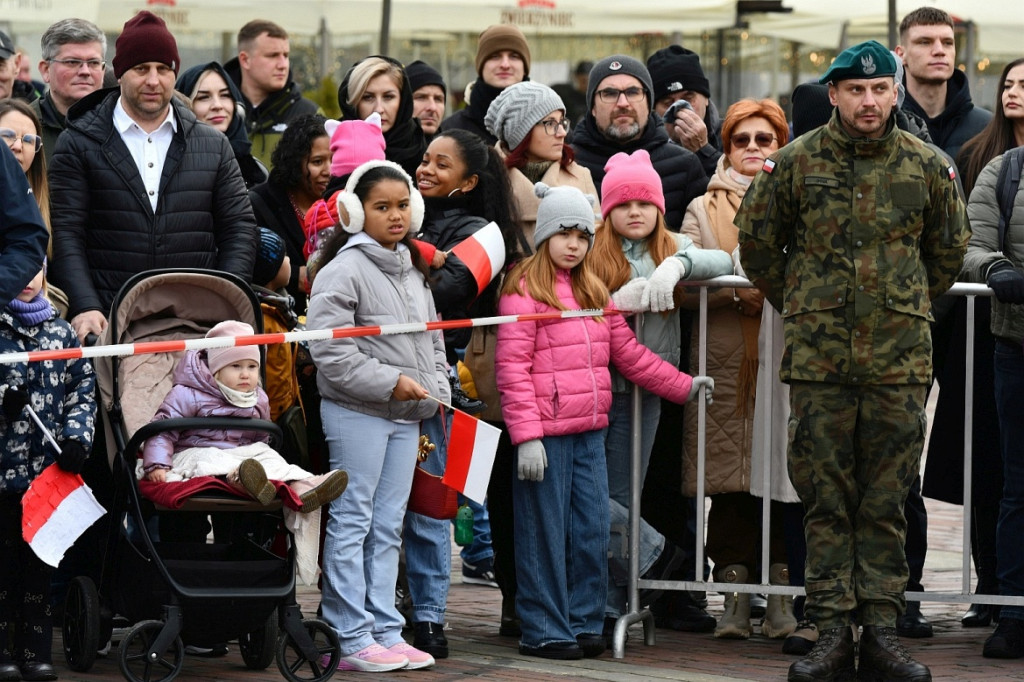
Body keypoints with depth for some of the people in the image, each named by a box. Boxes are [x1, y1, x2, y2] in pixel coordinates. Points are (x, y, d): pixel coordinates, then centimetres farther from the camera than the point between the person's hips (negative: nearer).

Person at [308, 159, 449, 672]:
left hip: (406, 417, 8)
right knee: (352, 523, -4)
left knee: (388, 526, 11)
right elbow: (331, 351, -17)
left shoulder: (414, 271, 15)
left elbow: (432, 338, 24)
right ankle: (351, 638, -2)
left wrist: (436, 389, 9)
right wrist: (389, 381, -17)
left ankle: (386, 633, 14)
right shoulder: (343, 271, -11)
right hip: (356, 412, -8)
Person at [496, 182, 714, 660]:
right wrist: (526, 436, -18)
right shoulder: (524, 288, -6)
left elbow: (627, 352, 24)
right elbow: (512, 367, -12)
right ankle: (544, 632, 3)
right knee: (545, 533, -2)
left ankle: (584, 622, 17)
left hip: (590, 432, 7)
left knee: (591, 531, 8)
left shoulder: (593, 291, 17)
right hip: (546, 435, -7)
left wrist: (682, 386, 21)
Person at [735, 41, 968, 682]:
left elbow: (949, 250, 19)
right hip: (818, 358, -1)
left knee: (887, 502, 3)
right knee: (826, 500, 1)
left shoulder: (928, 167, 4)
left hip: (900, 358, 1)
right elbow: (758, 242, 13)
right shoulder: (794, 164, 0)